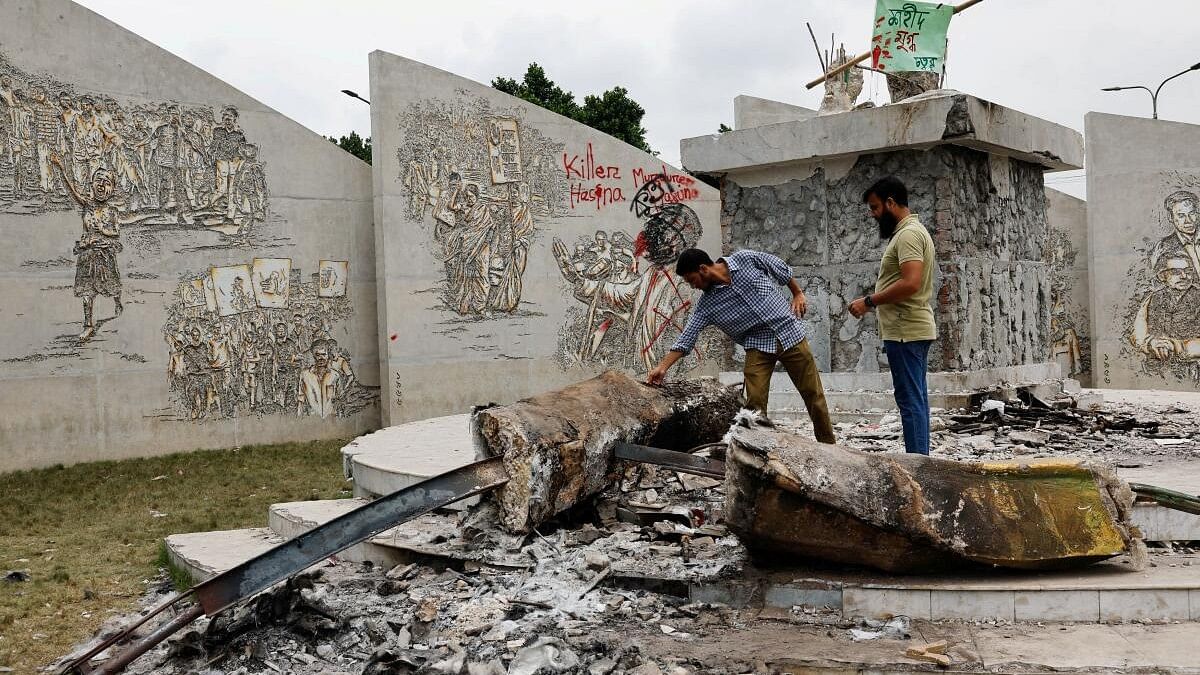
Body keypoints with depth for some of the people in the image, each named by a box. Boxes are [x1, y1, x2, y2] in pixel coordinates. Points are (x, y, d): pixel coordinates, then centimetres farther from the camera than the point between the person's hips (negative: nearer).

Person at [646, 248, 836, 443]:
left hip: (790, 333, -1)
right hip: (757, 345, 1)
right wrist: (662, 367, -13)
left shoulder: (747, 259, -9)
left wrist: (798, 294, 6)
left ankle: (828, 444, 18)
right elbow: (686, 339, -6)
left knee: (813, 394, 4)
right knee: (755, 402, -11)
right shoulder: (706, 304, -5)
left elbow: (782, 269, 6)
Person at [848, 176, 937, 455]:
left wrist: (869, 301, -18)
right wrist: (874, 301, 15)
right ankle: (920, 457, 18)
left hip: (905, 332, -11)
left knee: (910, 400, -9)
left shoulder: (908, 234, -14)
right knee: (916, 399, 12)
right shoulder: (912, 231, 19)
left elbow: (910, 283, -25)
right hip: (914, 329, 11)